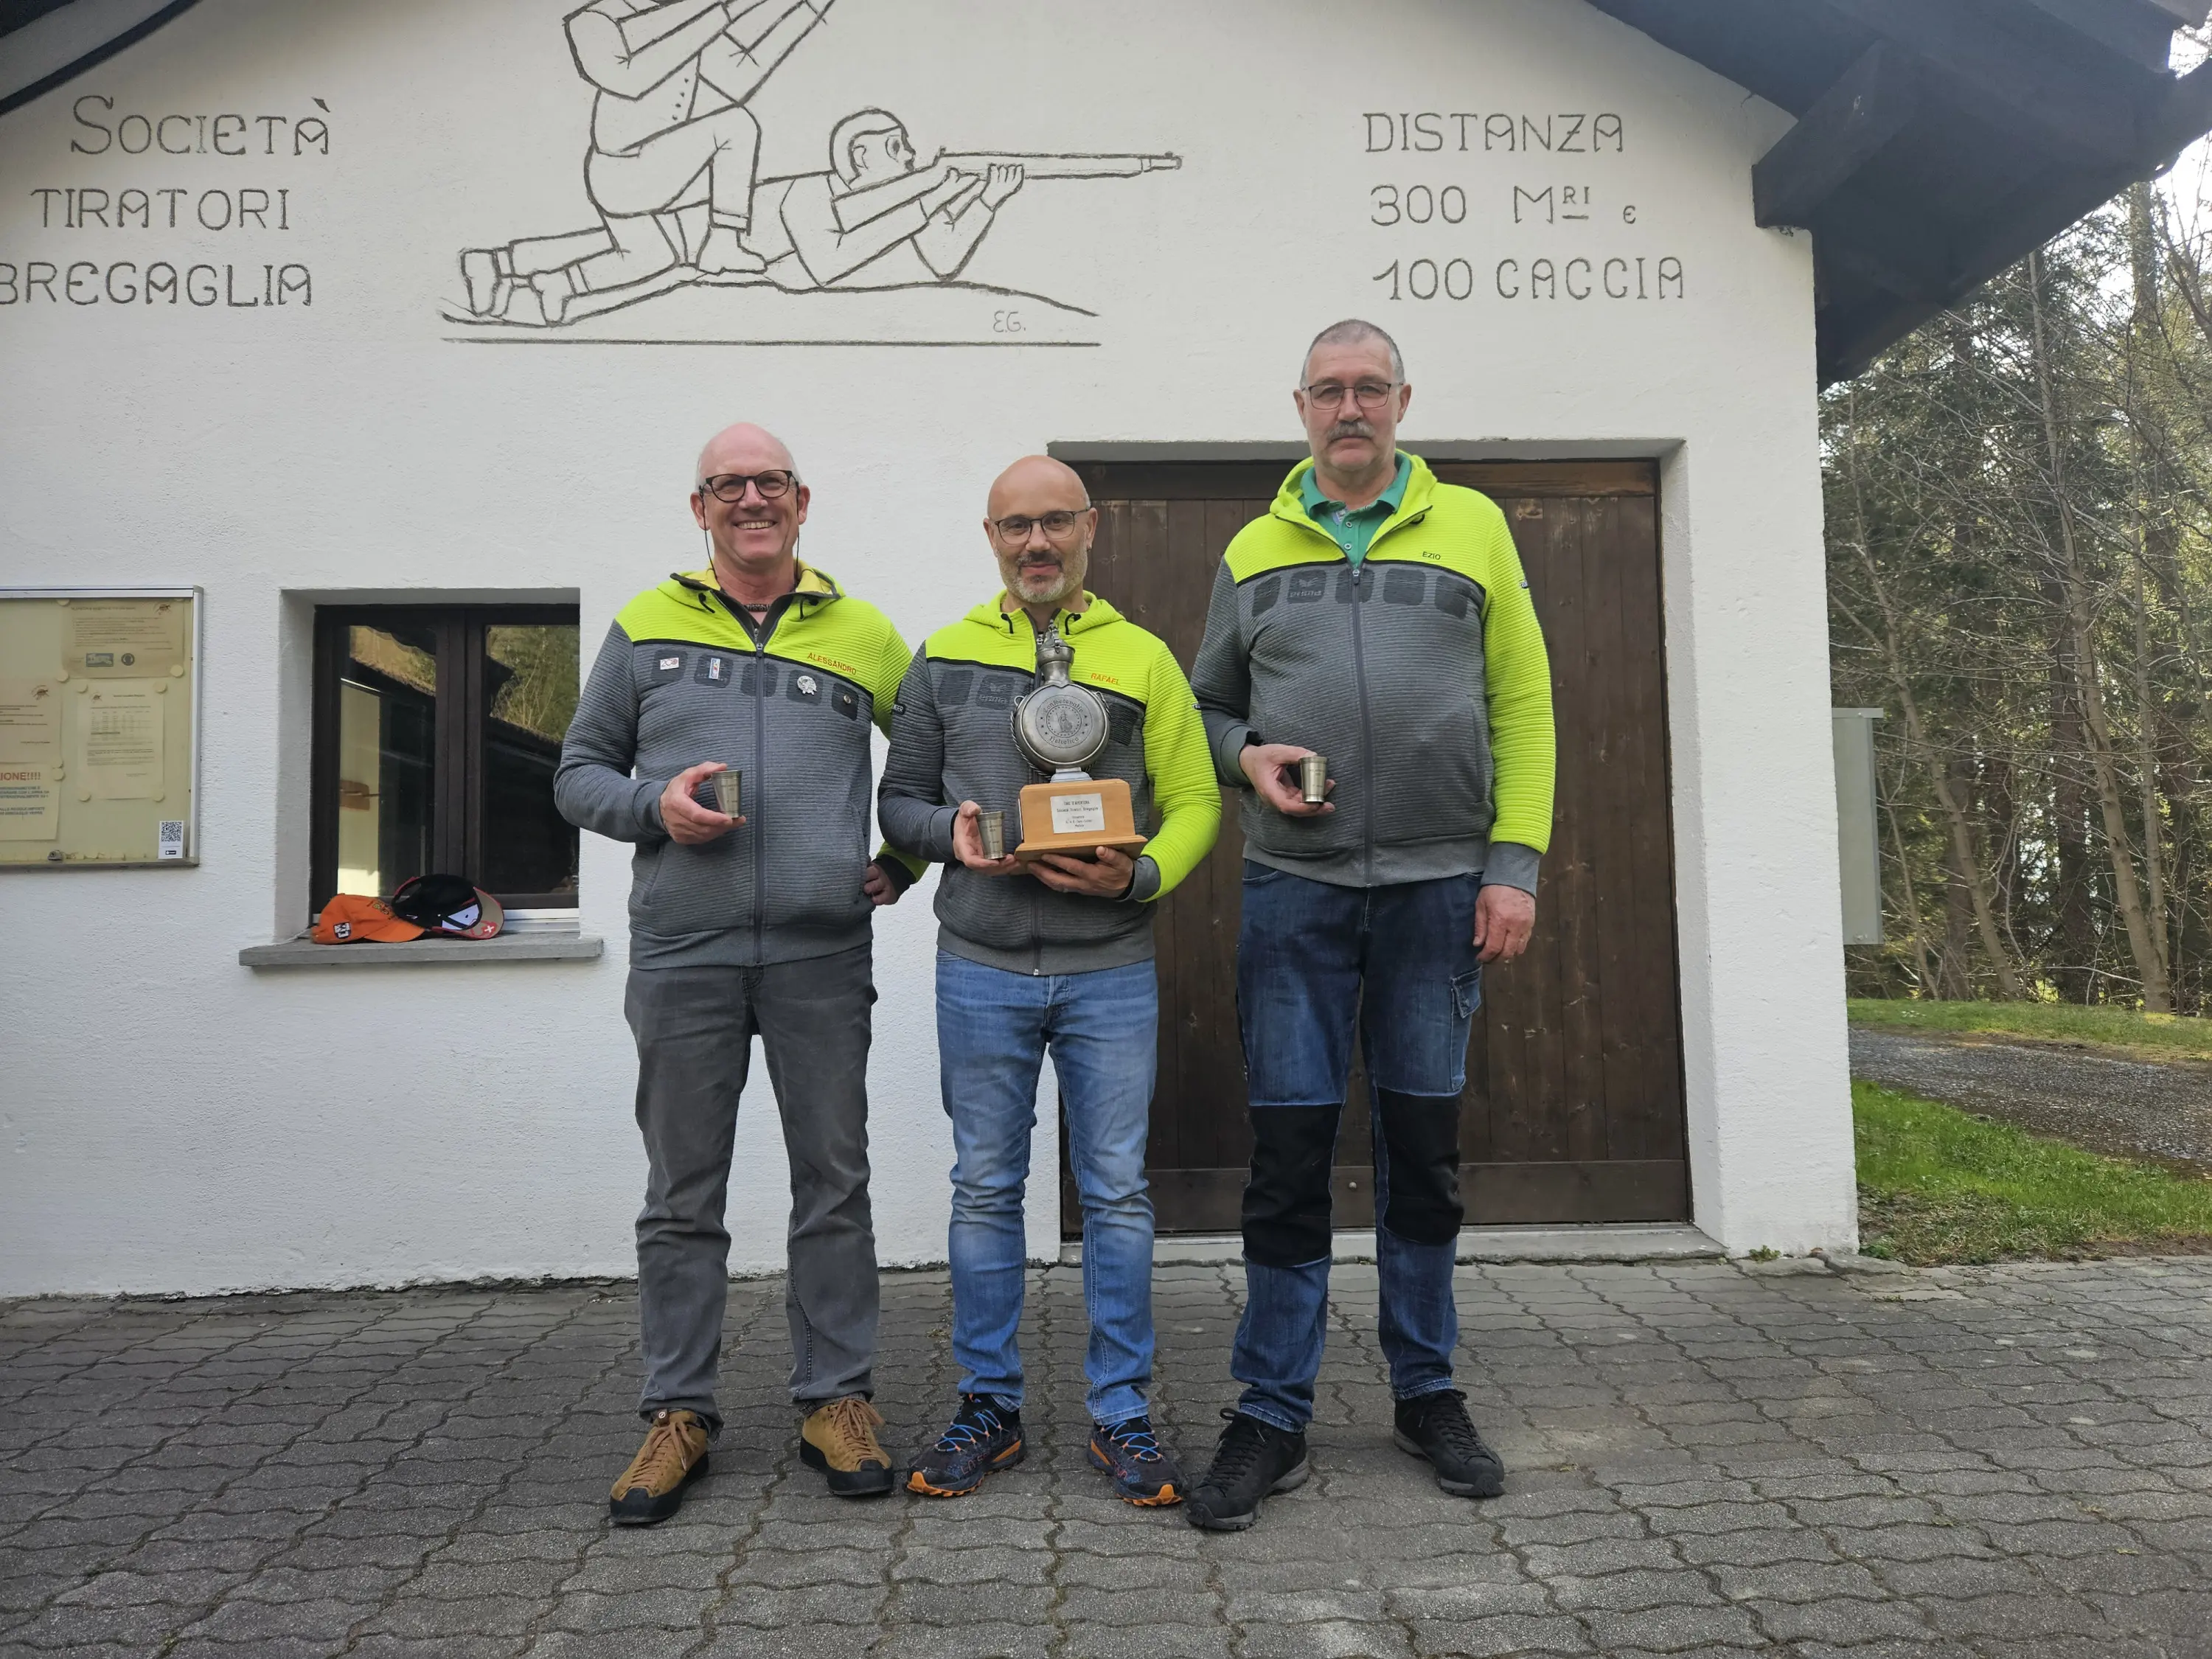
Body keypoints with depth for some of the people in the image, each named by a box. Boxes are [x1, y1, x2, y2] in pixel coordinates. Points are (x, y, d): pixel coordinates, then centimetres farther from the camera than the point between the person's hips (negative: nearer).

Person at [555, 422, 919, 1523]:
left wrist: (906, 860, 7)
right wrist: (652, 804, -7)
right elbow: (578, 773, 12)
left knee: (834, 1184, 6)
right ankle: (679, 1412, 20)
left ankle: (835, 1399, 20)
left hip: (823, 954, 0)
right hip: (682, 954, 0)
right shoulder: (644, 627, 9)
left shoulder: (864, 634, 10)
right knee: (683, 1194, 7)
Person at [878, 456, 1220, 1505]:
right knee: (985, 1191, 9)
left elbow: (1194, 802, 3)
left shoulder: (1142, 659, 5)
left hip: (1110, 969, -1)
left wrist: (1139, 874, -15)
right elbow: (898, 801, 10)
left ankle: (1121, 1415, 17)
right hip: (981, 969, 1)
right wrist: (951, 832, -11)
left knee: (1117, 1193, 4)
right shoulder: (943, 660, 8)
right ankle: (988, 1407, 23)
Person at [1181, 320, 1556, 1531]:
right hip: (1294, 888, 0)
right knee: (1288, 1150, 1)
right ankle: (1272, 1415, 12)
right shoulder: (1253, 551, 11)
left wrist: (1514, 863, -5)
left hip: (1440, 885, 0)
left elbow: (1522, 705, 4)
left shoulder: (1471, 526, 8)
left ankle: (1426, 1391, 26)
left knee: (1424, 1147, 9)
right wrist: (1247, 757, -4)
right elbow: (1207, 705, 18)